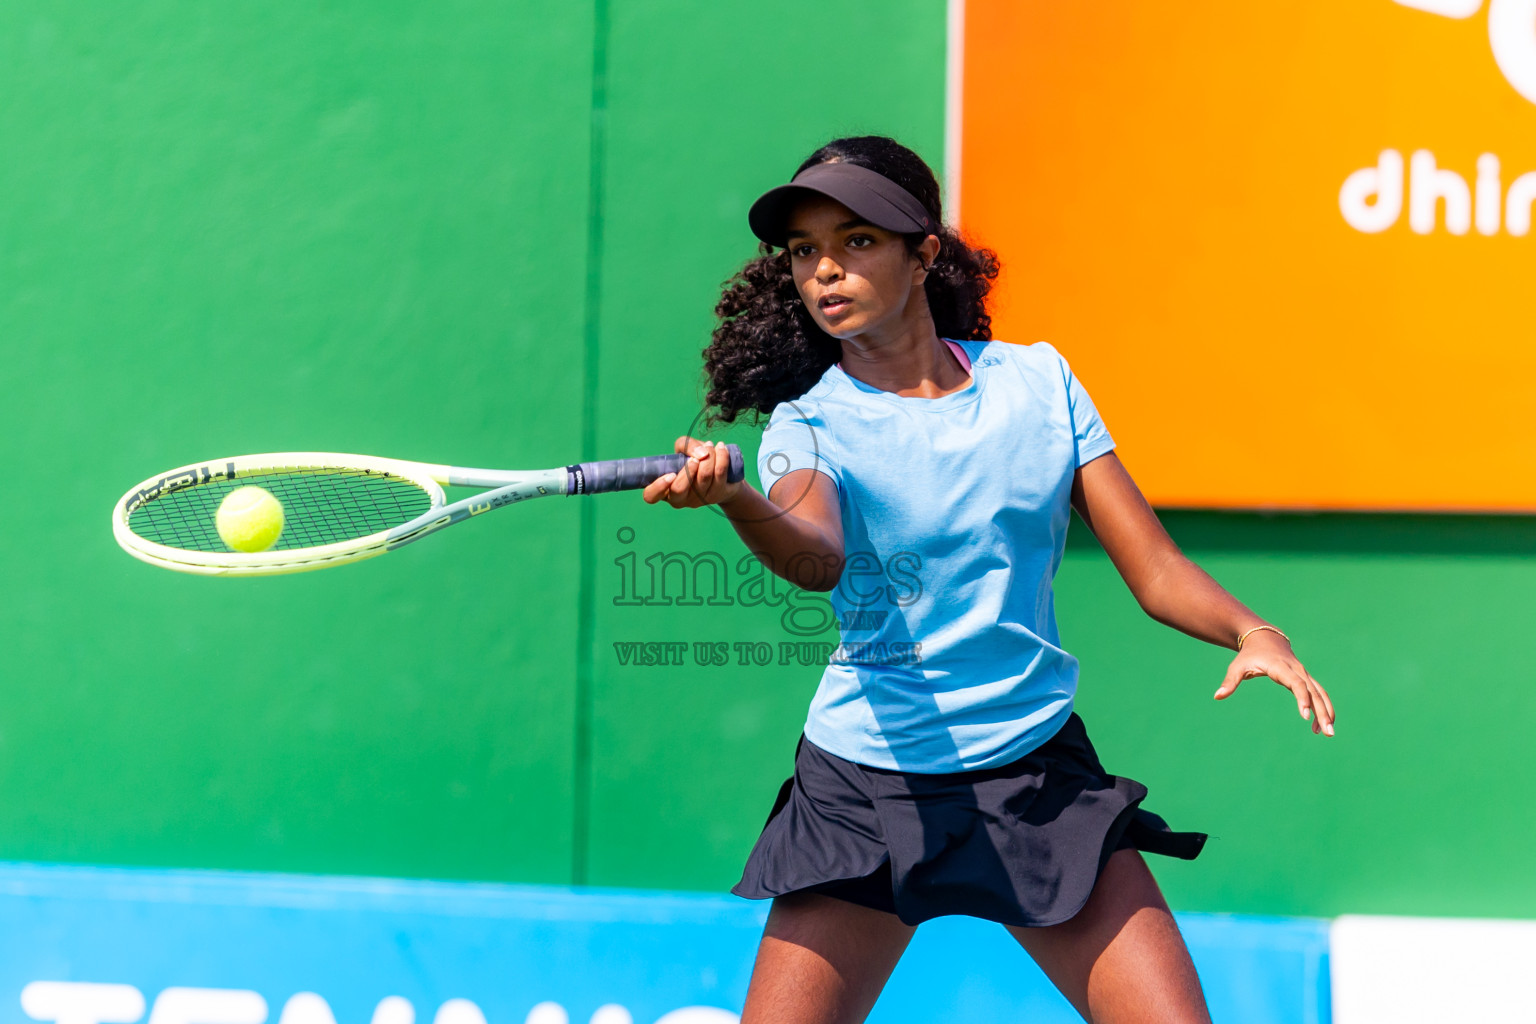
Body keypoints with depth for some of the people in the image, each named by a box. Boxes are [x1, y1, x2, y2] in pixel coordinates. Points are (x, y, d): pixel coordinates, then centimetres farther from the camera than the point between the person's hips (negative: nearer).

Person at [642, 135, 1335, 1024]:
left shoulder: (1039, 382, 3)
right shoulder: (807, 424, -3)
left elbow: (1155, 569, 2)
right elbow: (817, 556, -26)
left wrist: (1252, 631, -18)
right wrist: (731, 498, -48)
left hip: (1042, 774, 1)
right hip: (866, 782, -1)